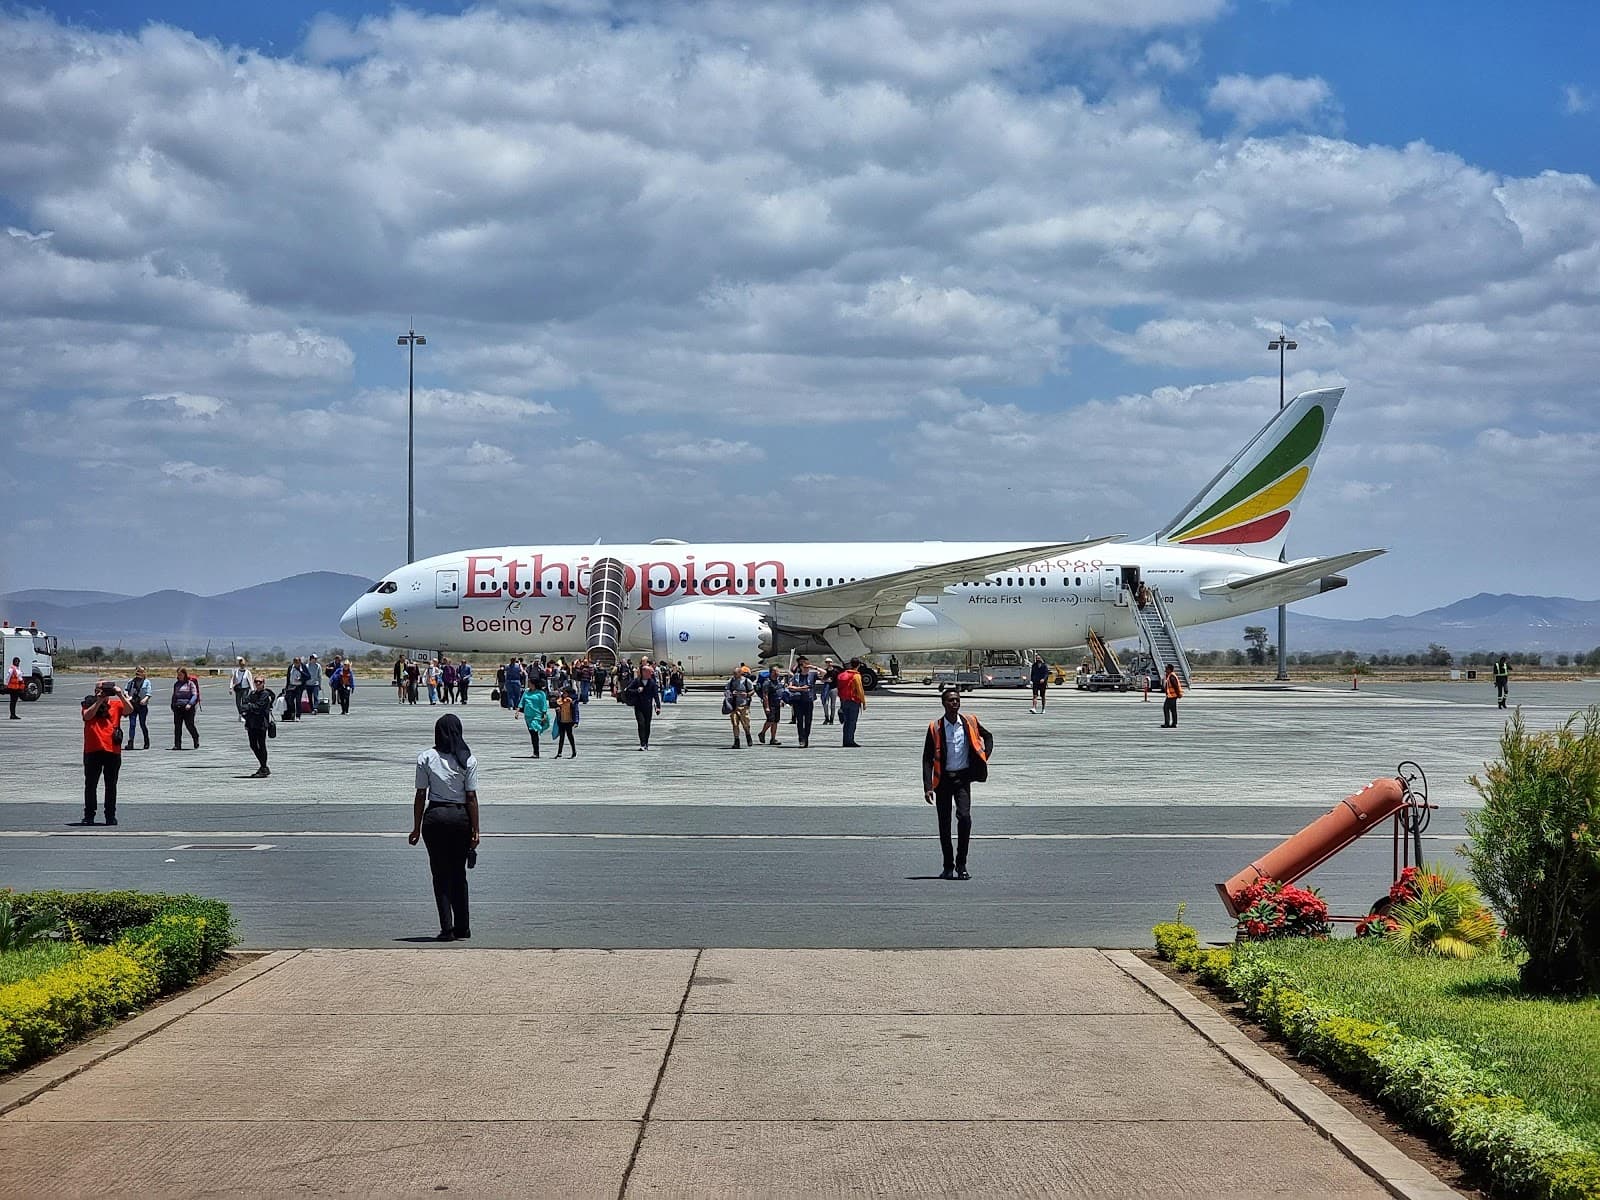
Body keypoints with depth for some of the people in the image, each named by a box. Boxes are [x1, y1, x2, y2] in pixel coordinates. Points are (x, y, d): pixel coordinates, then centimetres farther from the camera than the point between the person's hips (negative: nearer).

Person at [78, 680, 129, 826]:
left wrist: (120, 695, -18)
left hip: (112, 750, 0)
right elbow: (87, 716, -12)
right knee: (90, 785, 4)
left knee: (111, 785, 6)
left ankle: (110, 815, 13)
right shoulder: (89, 703, 8)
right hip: (92, 750, 0)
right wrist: (99, 701, -15)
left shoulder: (116, 704, 9)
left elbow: (128, 710, -9)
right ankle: (89, 816, 10)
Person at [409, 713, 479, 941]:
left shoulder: (426, 758, -4)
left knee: (441, 875, 6)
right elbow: (471, 797, -4)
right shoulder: (468, 760, -4)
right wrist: (475, 830, 0)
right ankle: (462, 927, 18)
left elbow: (421, 796, -2)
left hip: (435, 816, -1)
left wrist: (416, 828, 5)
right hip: (461, 817, 1)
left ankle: (447, 928, 0)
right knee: (459, 873, 15)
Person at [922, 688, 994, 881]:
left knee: (964, 817, -15)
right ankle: (948, 866, 16)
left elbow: (988, 736, 23)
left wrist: (985, 756, 7)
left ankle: (961, 864, -6)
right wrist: (928, 787, -10)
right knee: (944, 823, 4)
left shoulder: (969, 722, 3)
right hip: (943, 779, 0)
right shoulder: (935, 727, -2)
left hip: (963, 777, 0)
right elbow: (927, 759, -2)